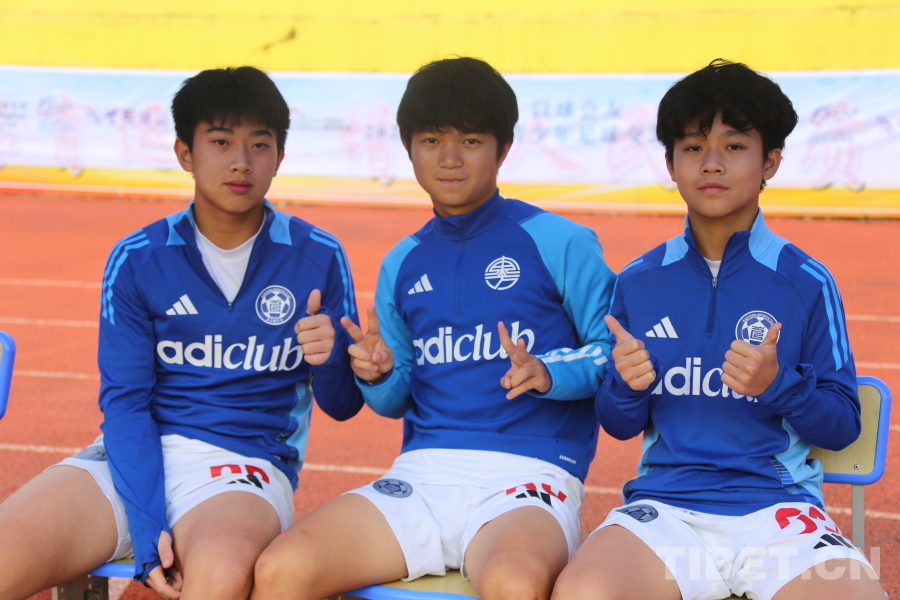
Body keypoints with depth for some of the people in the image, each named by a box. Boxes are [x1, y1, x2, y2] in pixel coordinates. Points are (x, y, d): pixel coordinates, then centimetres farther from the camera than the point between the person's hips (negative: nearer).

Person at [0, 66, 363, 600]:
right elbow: (125, 401, 0)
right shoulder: (137, 260, 5)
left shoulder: (318, 258, 3)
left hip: (247, 465, -1)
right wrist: (147, 530, -14)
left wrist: (329, 359, -16)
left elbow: (343, 405, 9)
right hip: (135, 459, 1)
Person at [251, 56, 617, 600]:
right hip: (422, 473, 4)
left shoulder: (560, 243, 4)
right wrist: (379, 376, 2)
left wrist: (548, 372, -16)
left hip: (528, 473, -4)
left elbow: (616, 350, 2)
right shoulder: (402, 265, 19)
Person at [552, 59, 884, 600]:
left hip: (778, 506, 0)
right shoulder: (638, 283, 9)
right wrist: (627, 387, -8)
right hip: (665, 505, 1)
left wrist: (779, 385, -14)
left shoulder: (807, 283, 3)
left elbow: (843, 426, 5)